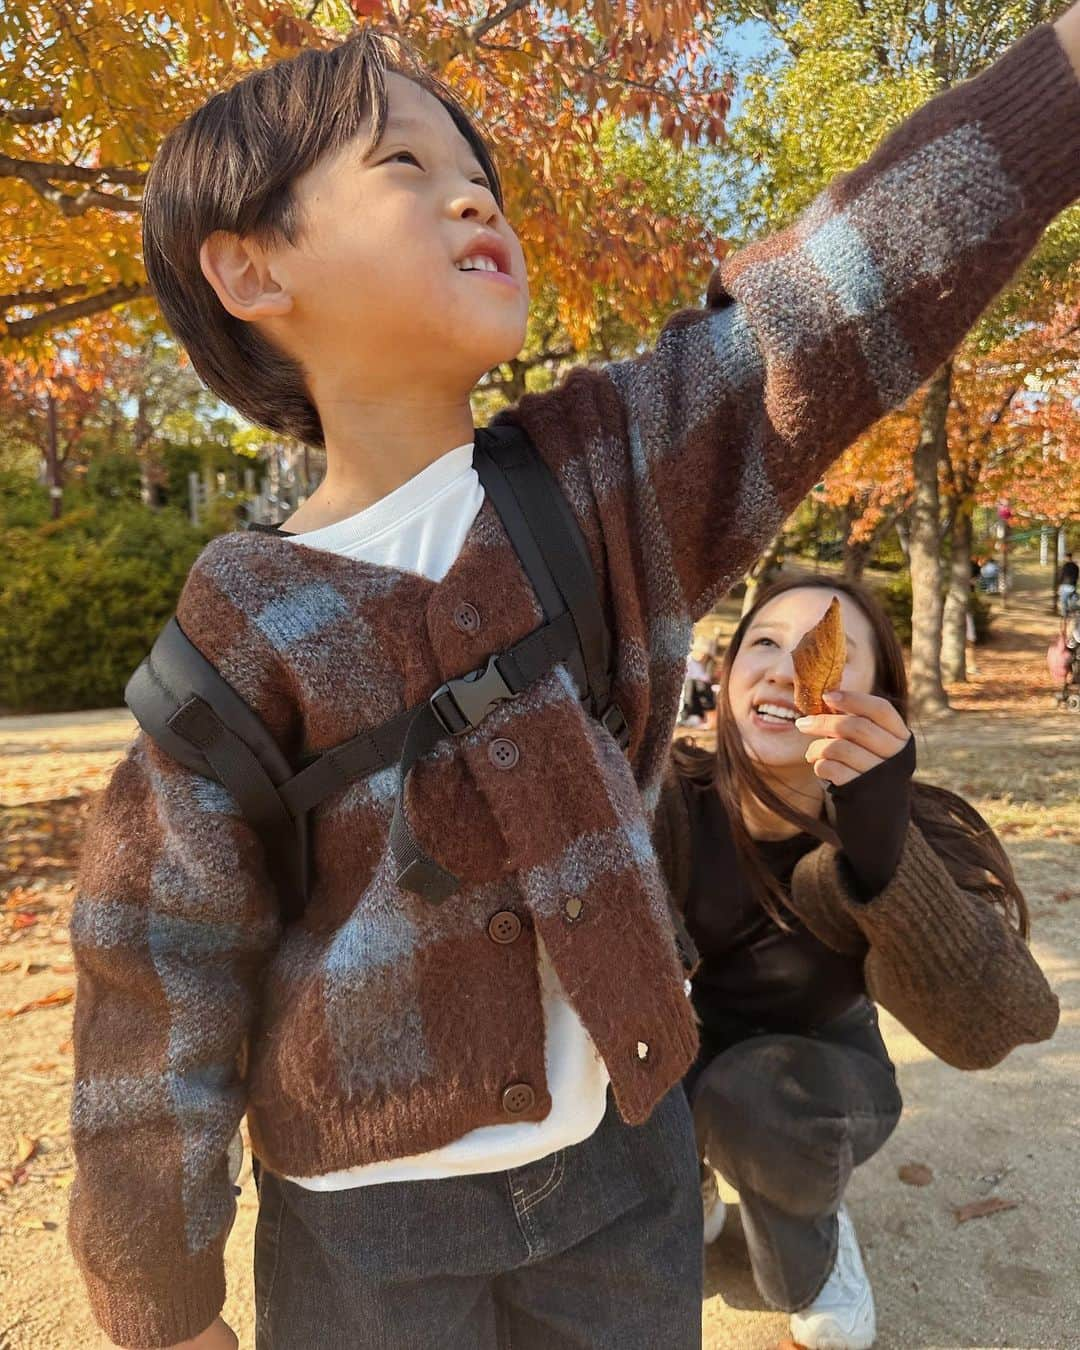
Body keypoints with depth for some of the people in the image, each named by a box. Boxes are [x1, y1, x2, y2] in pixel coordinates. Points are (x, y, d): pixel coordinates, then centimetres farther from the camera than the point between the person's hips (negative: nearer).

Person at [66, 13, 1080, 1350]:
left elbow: (868, 270, -15)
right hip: (369, 1206, -1)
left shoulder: (610, 465, -9)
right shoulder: (248, 632, -16)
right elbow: (161, 969, -10)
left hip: (618, 1146, 3)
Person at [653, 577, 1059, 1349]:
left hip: (812, 1070, -1)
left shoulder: (914, 834, -28)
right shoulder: (667, 801, -27)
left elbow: (986, 1031, -45)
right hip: (675, 1061, 2)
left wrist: (882, 849, -60)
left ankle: (812, 1254, 5)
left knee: (754, 1092, -33)